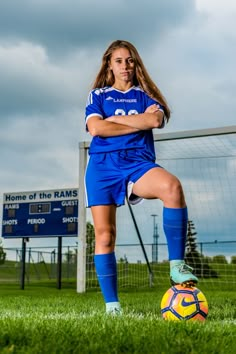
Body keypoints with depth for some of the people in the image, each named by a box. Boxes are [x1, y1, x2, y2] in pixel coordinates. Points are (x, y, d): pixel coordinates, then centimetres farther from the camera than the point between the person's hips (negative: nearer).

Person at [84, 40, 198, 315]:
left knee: (172, 186, -34)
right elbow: (95, 128, -4)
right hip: (102, 166, 1)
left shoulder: (145, 95, 17)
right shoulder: (97, 95, 16)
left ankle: (177, 265, -28)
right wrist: (140, 121, -2)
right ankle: (111, 305, 3)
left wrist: (114, 118, -2)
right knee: (104, 235, -6)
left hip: (137, 163, -1)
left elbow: (156, 120, -6)